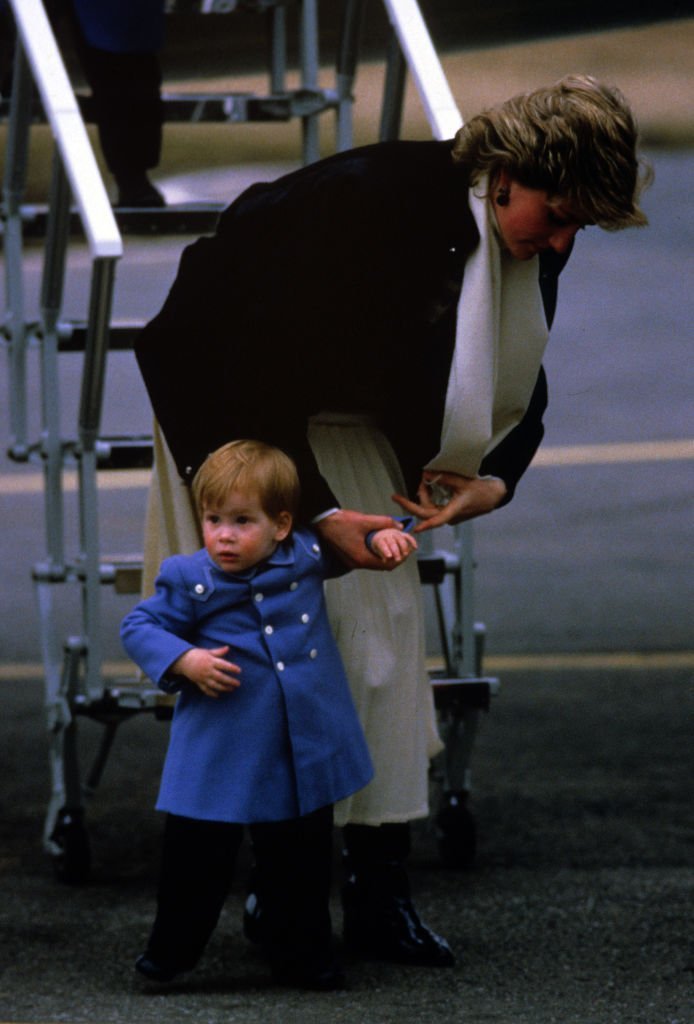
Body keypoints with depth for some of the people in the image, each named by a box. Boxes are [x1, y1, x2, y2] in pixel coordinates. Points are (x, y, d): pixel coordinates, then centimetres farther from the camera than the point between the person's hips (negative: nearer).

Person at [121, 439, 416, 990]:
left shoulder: (306, 555, -4)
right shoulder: (190, 580, -11)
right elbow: (139, 627, -1)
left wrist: (382, 536, -2)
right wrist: (184, 661, -16)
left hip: (305, 753, 3)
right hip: (221, 755, -3)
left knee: (301, 858, 14)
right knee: (198, 852, 0)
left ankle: (302, 954, 30)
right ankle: (170, 952, 18)